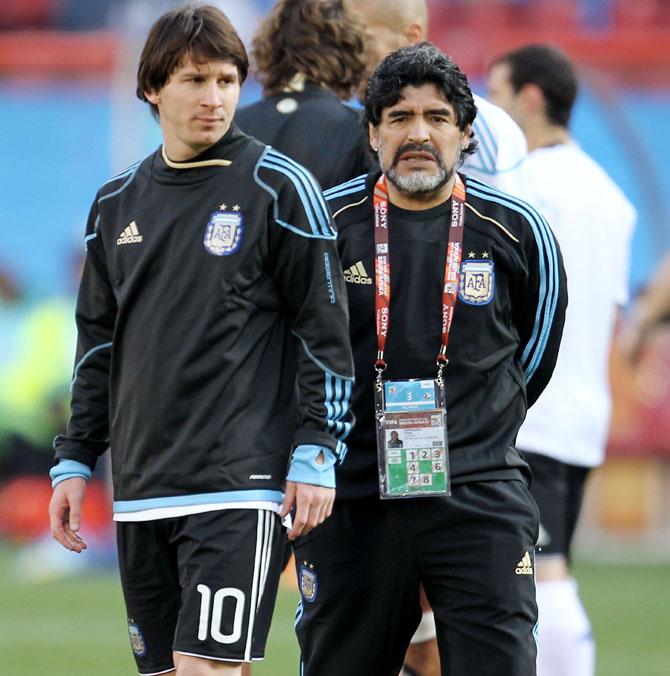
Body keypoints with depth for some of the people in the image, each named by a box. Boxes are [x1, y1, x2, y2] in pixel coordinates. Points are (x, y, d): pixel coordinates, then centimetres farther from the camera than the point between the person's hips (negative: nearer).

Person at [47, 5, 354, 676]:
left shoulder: (277, 187, -3)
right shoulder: (117, 203, 13)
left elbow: (324, 329, -3)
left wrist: (318, 453, -9)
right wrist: (74, 460, 15)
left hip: (239, 483, -6)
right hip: (141, 490, 6)